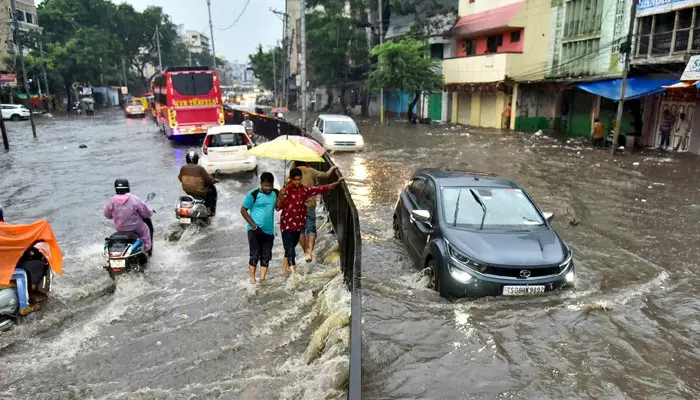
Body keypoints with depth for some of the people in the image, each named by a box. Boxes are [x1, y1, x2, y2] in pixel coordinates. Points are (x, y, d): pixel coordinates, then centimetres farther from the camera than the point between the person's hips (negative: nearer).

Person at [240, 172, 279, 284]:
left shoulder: (275, 193, 4)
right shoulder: (253, 194, -9)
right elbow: (243, 210, -5)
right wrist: (252, 224, -12)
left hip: (269, 230, 4)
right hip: (255, 230, -4)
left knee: (266, 256, 6)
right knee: (255, 254, -1)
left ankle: (262, 278, 13)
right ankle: (252, 278, 9)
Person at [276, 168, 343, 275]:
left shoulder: (305, 189, -1)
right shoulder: (285, 190, -11)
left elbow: (321, 189, -1)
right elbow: (278, 207, -13)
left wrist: (337, 183, -8)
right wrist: (281, 197, -31)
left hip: (299, 224, 5)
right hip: (287, 225, -5)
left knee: (291, 248, 20)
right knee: (290, 250, -8)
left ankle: (284, 268, 39)